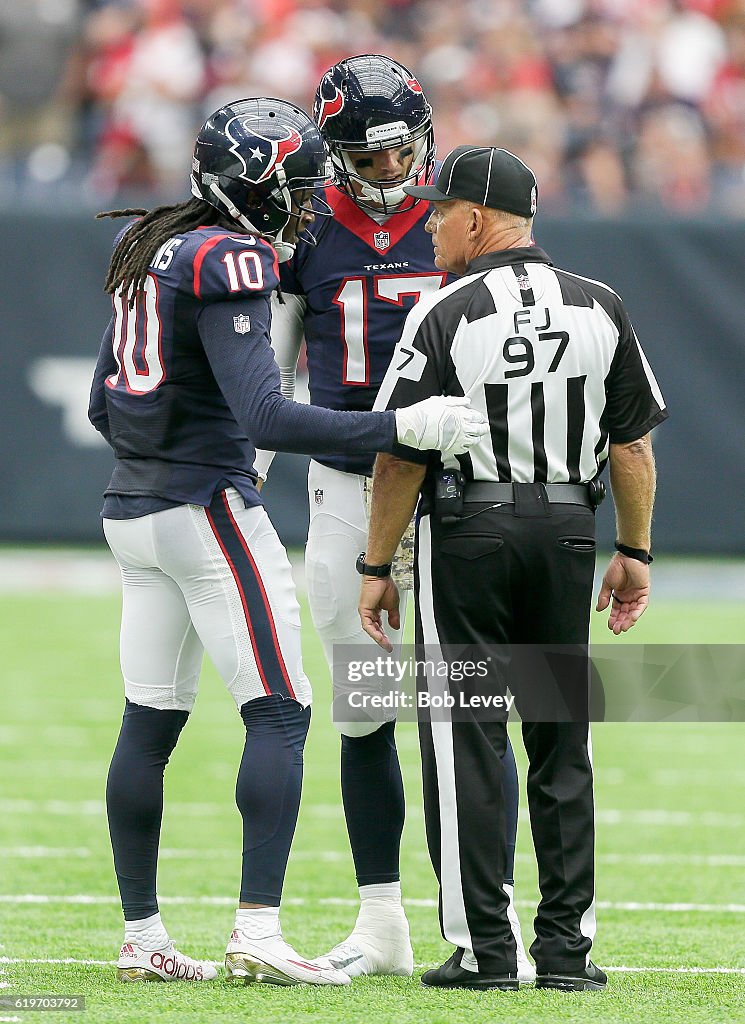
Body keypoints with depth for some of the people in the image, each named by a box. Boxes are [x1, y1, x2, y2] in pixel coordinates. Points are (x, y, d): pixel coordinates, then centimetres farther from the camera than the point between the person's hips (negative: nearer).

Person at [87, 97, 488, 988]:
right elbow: (264, 415, -24)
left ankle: (141, 938, 13)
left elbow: (104, 405, 19)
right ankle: (257, 930, -12)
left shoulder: (148, 249, 12)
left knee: (150, 722, 10)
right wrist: (402, 428, -24)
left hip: (133, 512, 9)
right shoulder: (229, 262, -15)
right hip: (210, 506, -9)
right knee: (279, 715, -5)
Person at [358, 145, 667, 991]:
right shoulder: (600, 309, 2)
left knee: (467, 739, 1)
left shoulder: (444, 316, -10)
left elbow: (403, 455, -9)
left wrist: (377, 568, -2)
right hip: (569, 528, 4)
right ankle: (566, 946, 10)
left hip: (467, 531, -4)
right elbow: (632, 443, 5)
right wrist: (634, 551, 13)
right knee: (563, 740, 10)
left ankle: (482, 946, -2)